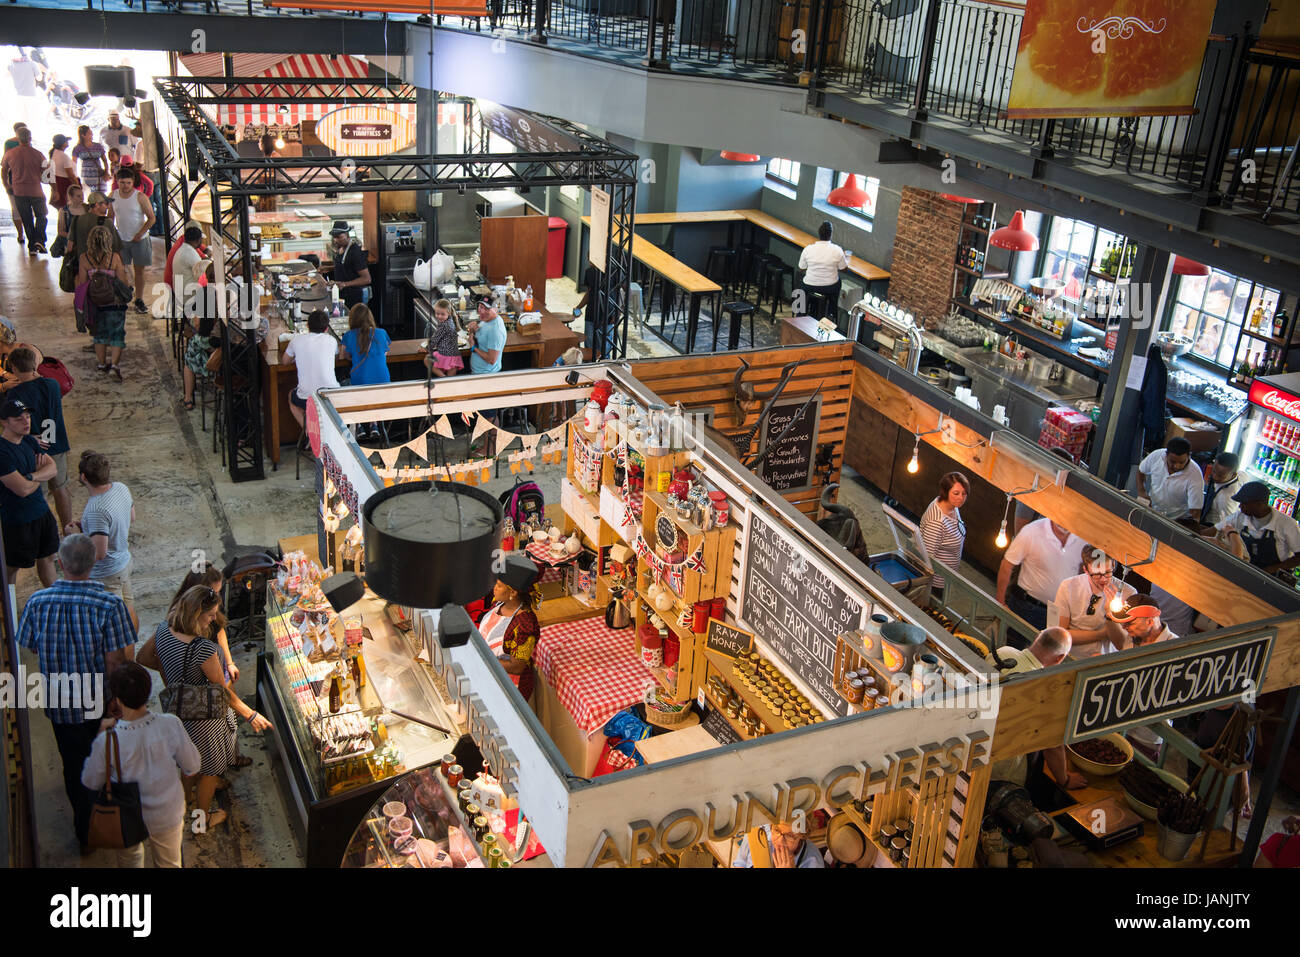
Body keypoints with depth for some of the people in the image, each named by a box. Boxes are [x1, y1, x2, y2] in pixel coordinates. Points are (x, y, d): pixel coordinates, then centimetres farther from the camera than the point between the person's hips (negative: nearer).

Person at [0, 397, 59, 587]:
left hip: (42, 511, 8)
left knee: (47, 557, 19)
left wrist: (32, 476, -20)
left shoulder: (29, 441, 3)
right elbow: (23, 489, -25)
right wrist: (41, 472, -6)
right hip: (17, 520, -8)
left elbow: (53, 469, -2)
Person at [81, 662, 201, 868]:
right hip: (167, 817, 1)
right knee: (169, 863, 28)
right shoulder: (170, 725, -27)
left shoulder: (107, 741, -30)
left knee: (129, 860, 31)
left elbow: (91, 783, -9)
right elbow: (192, 767, -12)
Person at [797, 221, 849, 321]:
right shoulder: (837, 250, -16)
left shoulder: (808, 249, -13)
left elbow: (802, 268, -2)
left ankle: (812, 315, 43)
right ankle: (831, 316, 43)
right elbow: (844, 268, -3)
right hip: (830, 288, -1)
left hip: (809, 287, 1)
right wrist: (844, 256, 17)